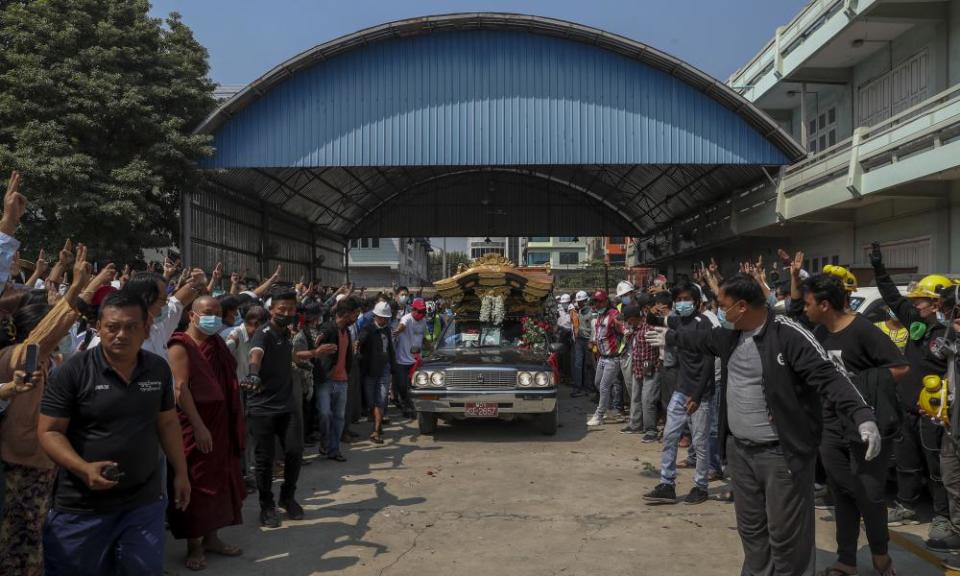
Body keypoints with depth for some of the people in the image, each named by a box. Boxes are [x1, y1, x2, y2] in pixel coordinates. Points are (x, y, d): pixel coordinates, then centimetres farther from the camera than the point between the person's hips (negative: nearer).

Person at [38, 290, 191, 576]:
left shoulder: (159, 369, 1)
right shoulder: (72, 371, -12)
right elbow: (49, 431, -10)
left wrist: (180, 472, 12)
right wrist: (84, 469, -24)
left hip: (145, 502, 3)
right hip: (82, 507, -3)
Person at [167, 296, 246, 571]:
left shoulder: (217, 343, 12)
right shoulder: (181, 347, -10)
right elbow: (181, 388, -18)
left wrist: (235, 423, 12)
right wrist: (199, 426, -23)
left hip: (221, 423, 7)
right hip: (195, 426, -7)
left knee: (219, 480, 12)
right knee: (196, 483, 0)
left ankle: (211, 537, 24)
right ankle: (194, 545, 11)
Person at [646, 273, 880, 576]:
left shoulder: (789, 335, -19)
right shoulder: (731, 334, 6)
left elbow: (829, 377, -25)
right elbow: (701, 339, 27)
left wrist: (863, 417, -37)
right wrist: (670, 336, 41)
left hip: (781, 452, -8)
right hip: (739, 449, 8)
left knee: (786, 533, 0)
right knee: (750, 526, 20)